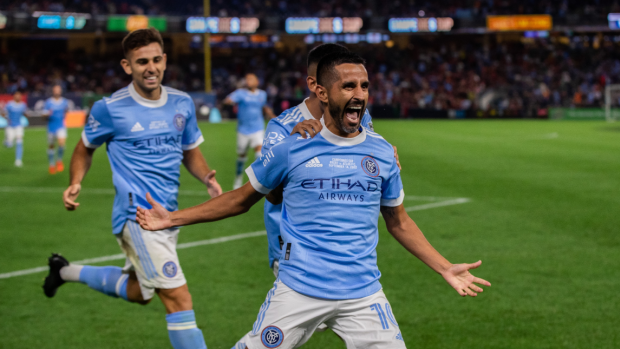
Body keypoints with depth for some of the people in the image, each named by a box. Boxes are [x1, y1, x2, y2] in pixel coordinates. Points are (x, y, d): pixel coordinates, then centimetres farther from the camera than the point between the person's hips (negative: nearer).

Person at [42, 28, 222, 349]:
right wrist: (75, 184, -11)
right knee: (178, 298, -17)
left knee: (138, 291, 25)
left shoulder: (182, 104, 5)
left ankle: (68, 271, 46)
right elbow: (85, 148, 8)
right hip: (137, 214, -7)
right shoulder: (110, 108, -8)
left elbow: (190, 153, 18)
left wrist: (207, 178, -3)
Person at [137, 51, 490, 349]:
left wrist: (446, 268, 12)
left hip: (364, 294, 2)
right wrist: (173, 218, 8)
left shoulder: (383, 153, 5)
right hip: (298, 291, -2)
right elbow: (243, 199, 11)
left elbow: (398, 220, 17)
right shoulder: (291, 148, -2)